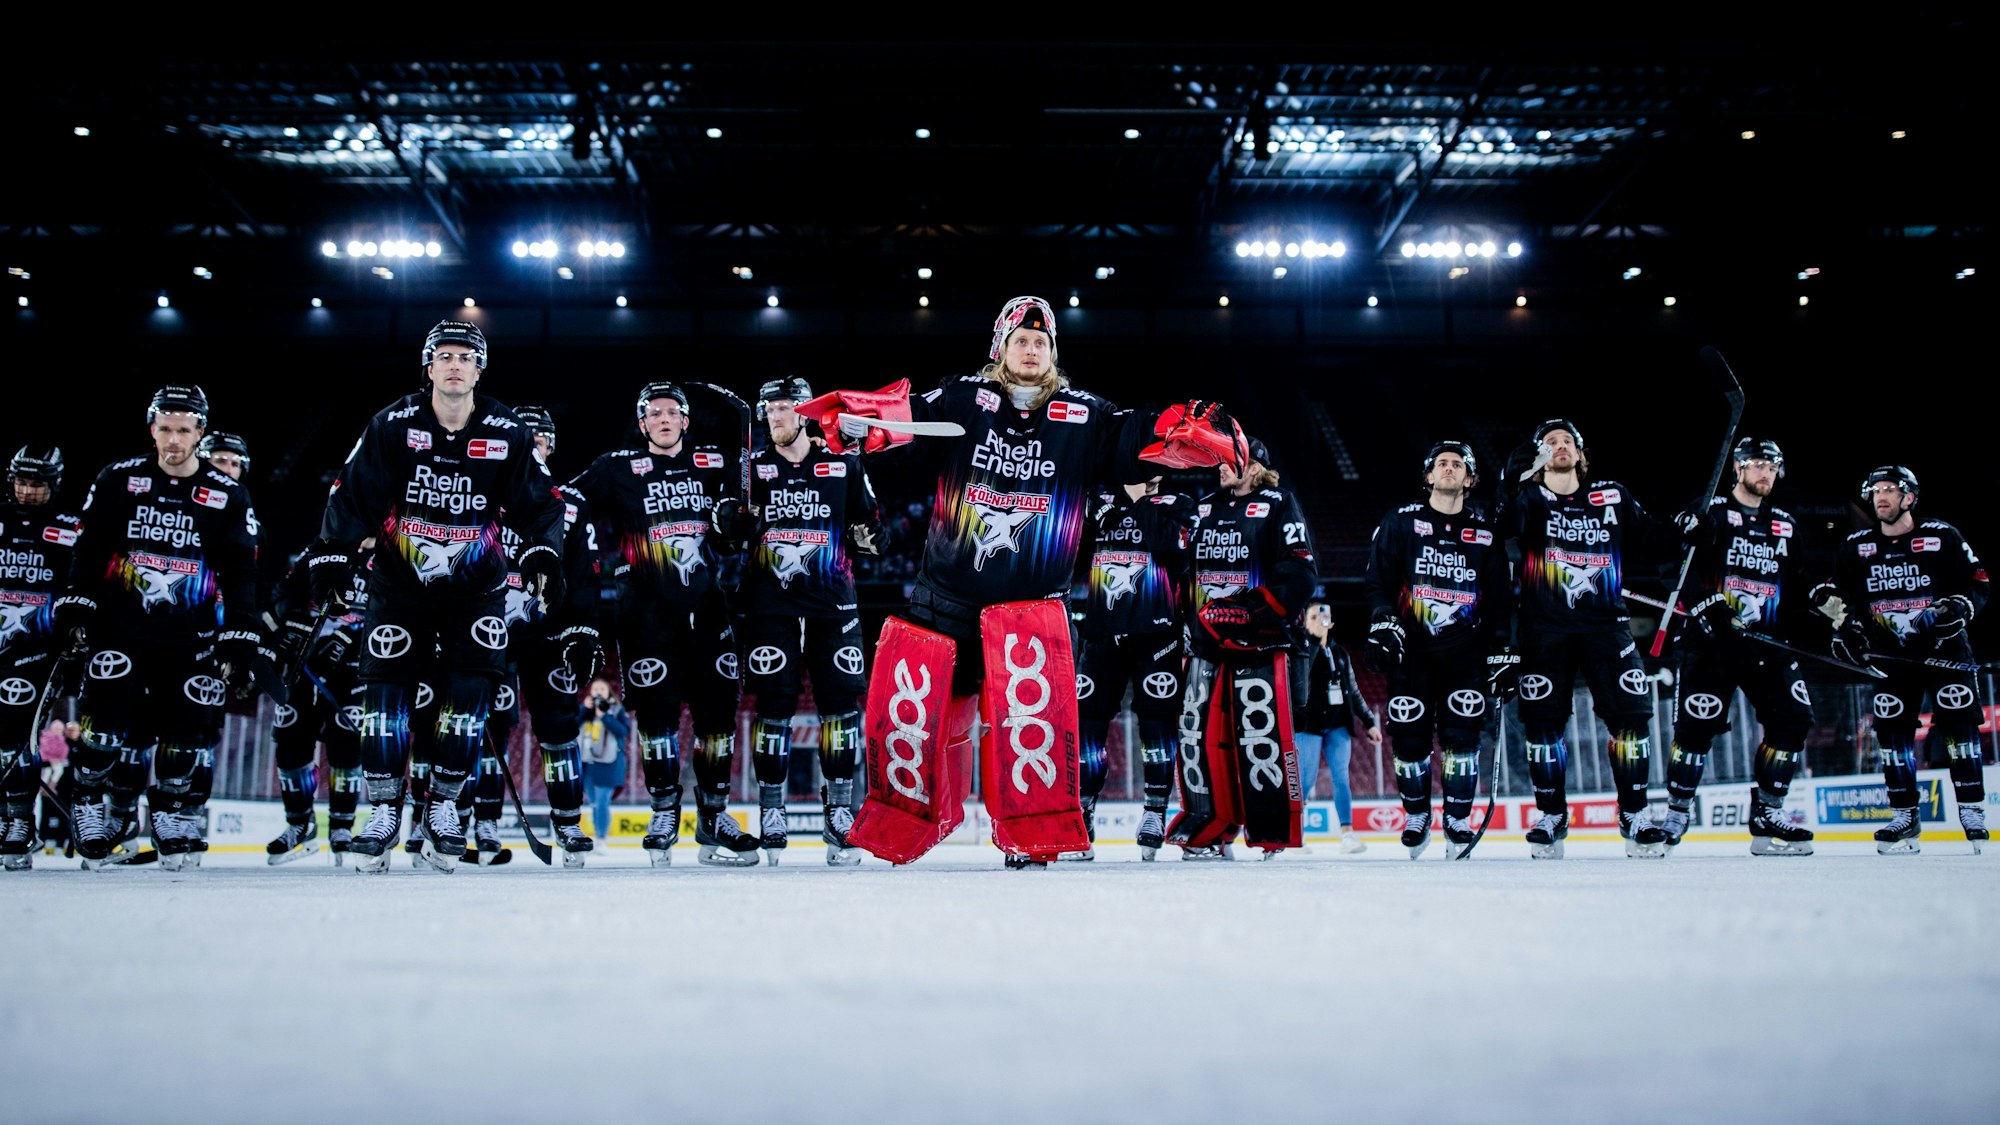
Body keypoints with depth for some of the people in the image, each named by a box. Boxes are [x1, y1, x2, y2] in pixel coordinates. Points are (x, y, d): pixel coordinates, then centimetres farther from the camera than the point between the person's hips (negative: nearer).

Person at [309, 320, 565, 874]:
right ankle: (383, 811, 4)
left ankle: (442, 807, 9)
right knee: (385, 688, -6)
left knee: (469, 694, -6)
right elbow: (354, 493, -4)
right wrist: (331, 553, -13)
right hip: (399, 579, 0)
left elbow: (538, 502, -3)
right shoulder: (393, 425, -6)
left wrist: (543, 554, -18)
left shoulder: (507, 434, -5)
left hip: (476, 585, 0)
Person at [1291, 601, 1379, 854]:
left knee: (1341, 777, -1)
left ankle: (1347, 834, -2)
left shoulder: (1340, 653, 14)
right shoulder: (1302, 650, -1)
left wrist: (1369, 722, 13)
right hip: (1309, 725, -5)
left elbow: (1353, 692, 17)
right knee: (1306, 780, -6)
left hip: (1338, 725, 5)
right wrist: (1314, 639, -32)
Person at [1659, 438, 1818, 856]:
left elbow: (1794, 586, 23)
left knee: (1793, 719, -6)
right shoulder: (1709, 513, 0)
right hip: (1711, 639, -5)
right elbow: (1679, 566, -9)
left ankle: (1767, 813, 6)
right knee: (1697, 724, -9)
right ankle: (1676, 813, 7)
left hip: (1766, 642, 5)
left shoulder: (1786, 525, 17)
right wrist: (1706, 603, -21)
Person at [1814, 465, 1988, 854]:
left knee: (1958, 723, -10)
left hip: (1944, 647, -2)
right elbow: (1835, 590, 12)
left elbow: (1977, 583, -2)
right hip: (1892, 652, 3)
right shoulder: (1856, 546, 4)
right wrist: (1845, 622, -4)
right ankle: (1905, 817, 3)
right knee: (1892, 728, -4)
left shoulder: (1942, 537, -3)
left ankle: (1972, 811, -2)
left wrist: (1955, 609, -19)